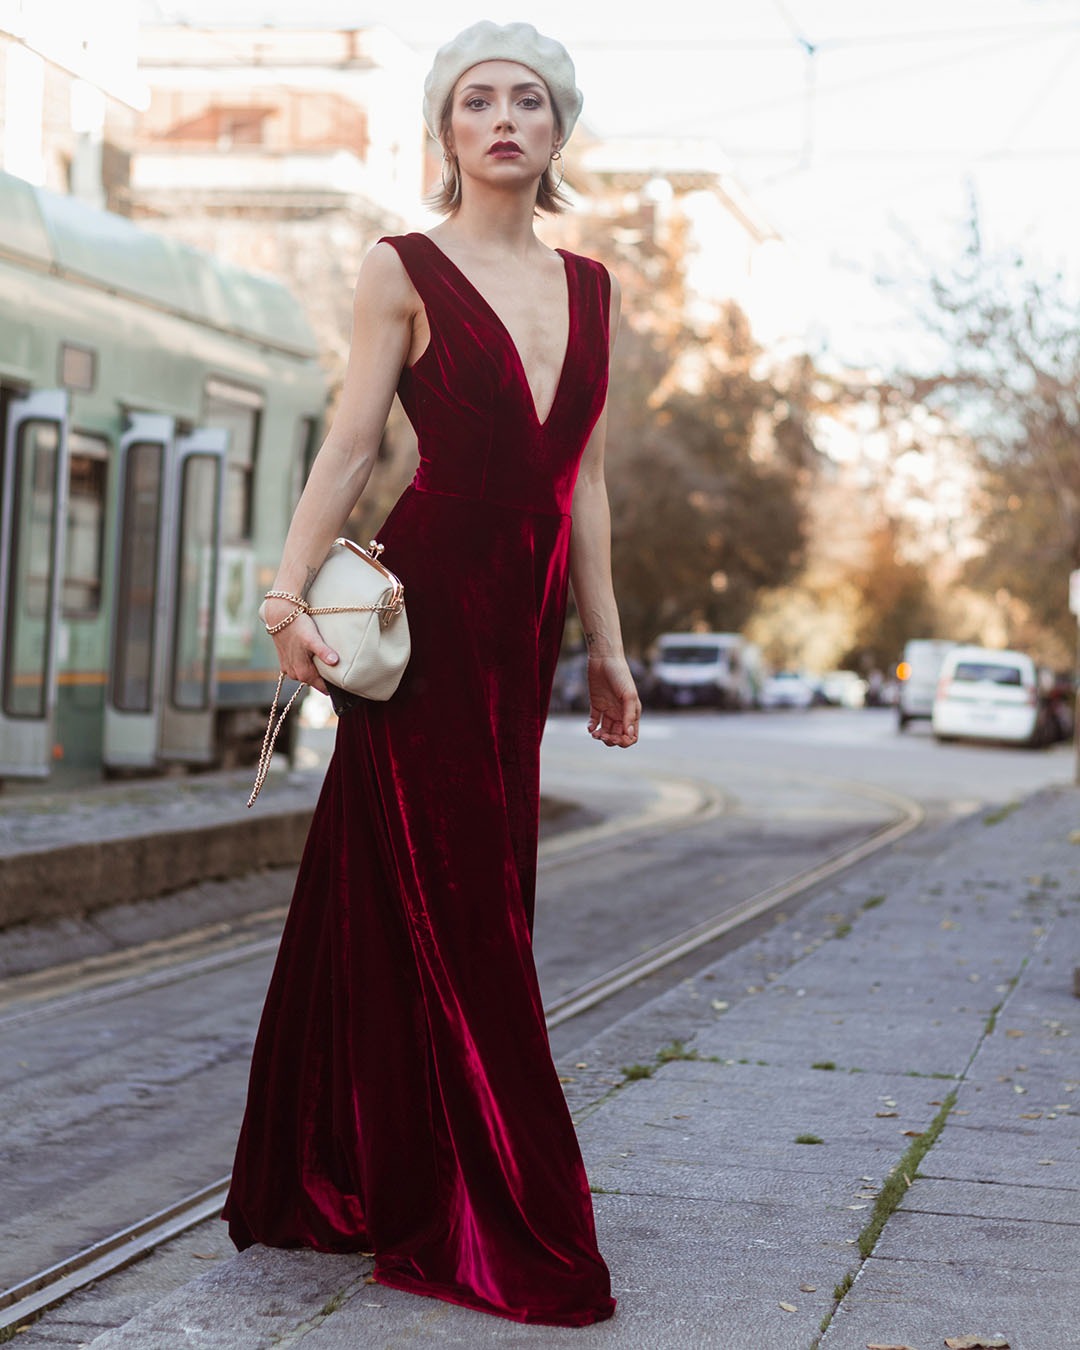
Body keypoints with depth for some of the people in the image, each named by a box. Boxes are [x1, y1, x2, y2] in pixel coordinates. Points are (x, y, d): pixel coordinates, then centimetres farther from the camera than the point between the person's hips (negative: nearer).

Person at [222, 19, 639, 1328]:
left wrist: (606, 647, 15)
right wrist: (290, 590, -18)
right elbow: (349, 444, -6)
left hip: (519, 628, 5)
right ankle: (506, 1230, 1)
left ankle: (353, 1181, 21)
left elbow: (583, 480, 16)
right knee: (458, 912, -4)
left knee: (394, 903, 11)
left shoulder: (590, 288, 14)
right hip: (425, 606, -5)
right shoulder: (405, 271, 0)